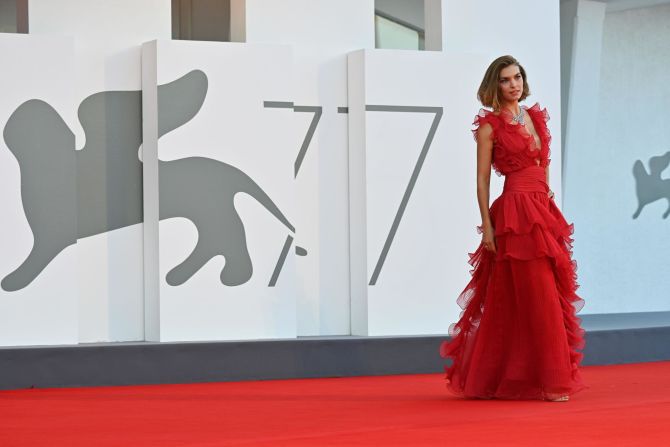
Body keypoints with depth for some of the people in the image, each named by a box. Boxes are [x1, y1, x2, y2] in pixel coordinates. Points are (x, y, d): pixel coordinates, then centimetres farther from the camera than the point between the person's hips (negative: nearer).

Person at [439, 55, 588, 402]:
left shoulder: (536, 117, 16)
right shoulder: (490, 126, -3)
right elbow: (482, 179, -5)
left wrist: (550, 212, 14)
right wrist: (487, 225, -11)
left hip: (544, 212, 7)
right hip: (516, 214, -7)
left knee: (532, 298, 8)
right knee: (537, 298, -8)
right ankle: (548, 381, -3)